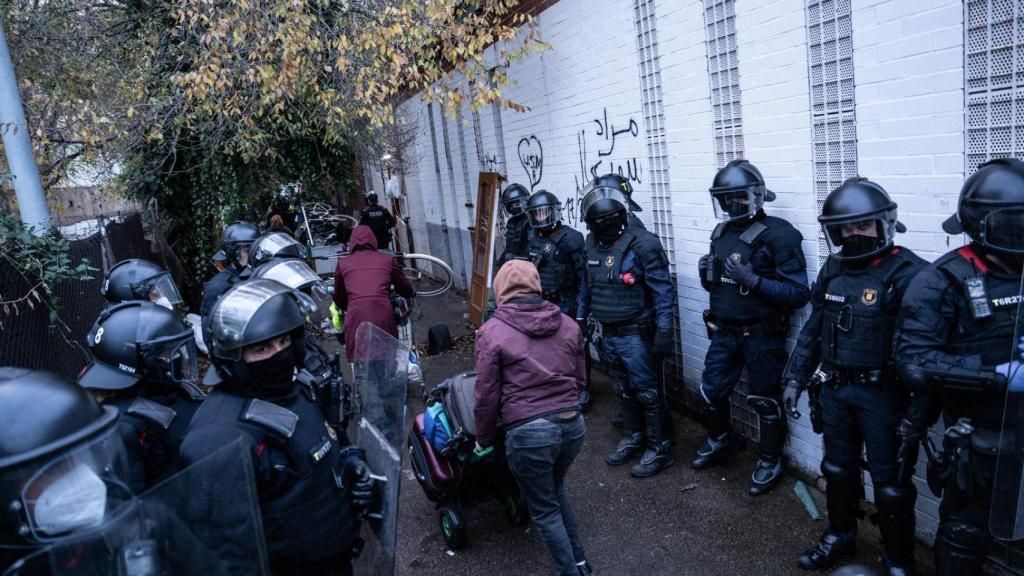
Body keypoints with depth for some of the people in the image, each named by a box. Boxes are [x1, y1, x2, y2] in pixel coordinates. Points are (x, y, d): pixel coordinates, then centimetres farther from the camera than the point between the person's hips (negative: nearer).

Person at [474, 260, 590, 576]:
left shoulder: (492, 332, -8)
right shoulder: (568, 324, 6)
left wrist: (484, 439, 9)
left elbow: (487, 396, -6)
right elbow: (580, 378, 14)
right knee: (555, 489, 31)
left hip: (529, 433, -5)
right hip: (573, 424, 6)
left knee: (544, 509, 16)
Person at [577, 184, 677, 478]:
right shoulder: (592, 246, 4)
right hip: (608, 334, 7)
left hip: (636, 335, -6)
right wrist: (580, 318, 18)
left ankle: (659, 451, 17)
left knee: (647, 394, 4)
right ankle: (633, 440, 35)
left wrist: (664, 330, -19)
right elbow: (588, 286, 15)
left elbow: (662, 289, -17)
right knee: (624, 391, 19)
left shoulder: (641, 243, -17)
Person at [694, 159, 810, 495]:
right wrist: (709, 275, -6)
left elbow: (798, 293, -19)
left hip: (762, 337, -6)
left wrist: (754, 281, -29)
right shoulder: (721, 233, 4)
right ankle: (720, 442, 43)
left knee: (765, 402, 9)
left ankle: (770, 462, 31)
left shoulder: (778, 235, -17)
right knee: (710, 393, 16)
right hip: (725, 332, 6)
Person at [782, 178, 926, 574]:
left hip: (882, 395, -6)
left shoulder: (907, 273, -17)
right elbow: (813, 329, 11)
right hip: (836, 389, 6)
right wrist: (795, 378, 10)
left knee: (890, 482, 7)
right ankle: (840, 536, 42)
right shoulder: (833, 270, 3)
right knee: (838, 468, 21)